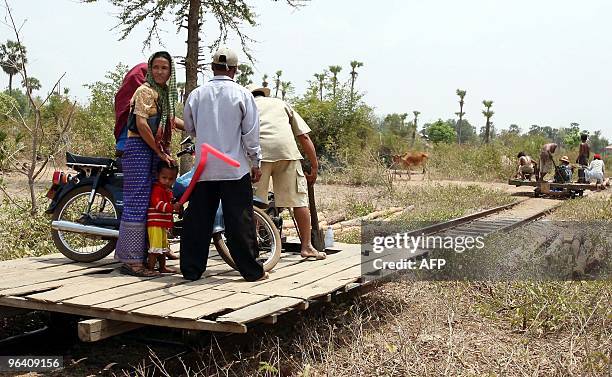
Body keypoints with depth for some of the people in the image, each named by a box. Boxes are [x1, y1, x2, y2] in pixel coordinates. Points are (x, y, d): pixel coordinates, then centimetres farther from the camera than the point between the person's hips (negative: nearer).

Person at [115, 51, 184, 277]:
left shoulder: (165, 92, 20)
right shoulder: (146, 90, -8)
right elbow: (141, 124, -17)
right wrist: (160, 152, -13)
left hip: (155, 151, 9)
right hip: (139, 148, -9)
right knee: (137, 202, -9)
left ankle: (146, 255, 13)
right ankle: (131, 261, -6)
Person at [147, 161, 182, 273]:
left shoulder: (168, 190, 17)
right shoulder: (157, 188, -15)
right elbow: (157, 203, -28)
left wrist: (177, 207, 18)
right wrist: (172, 207, -37)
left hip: (163, 223, 10)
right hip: (155, 223, -10)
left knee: (163, 247, 19)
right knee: (155, 247, -12)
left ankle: (162, 267, 31)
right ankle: (150, 267, -8)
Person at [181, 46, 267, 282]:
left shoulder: (197, 94, 5)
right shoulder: (242, 95, -4)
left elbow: (189, 128, 16)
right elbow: (251, 132, -3)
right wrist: (256, 163, 5)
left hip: (204, 168, 3)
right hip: (235, 168, -3)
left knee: (198, 219, 8)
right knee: (240, 221, 1)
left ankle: (191, 269, 13)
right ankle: (251, 271, 6)